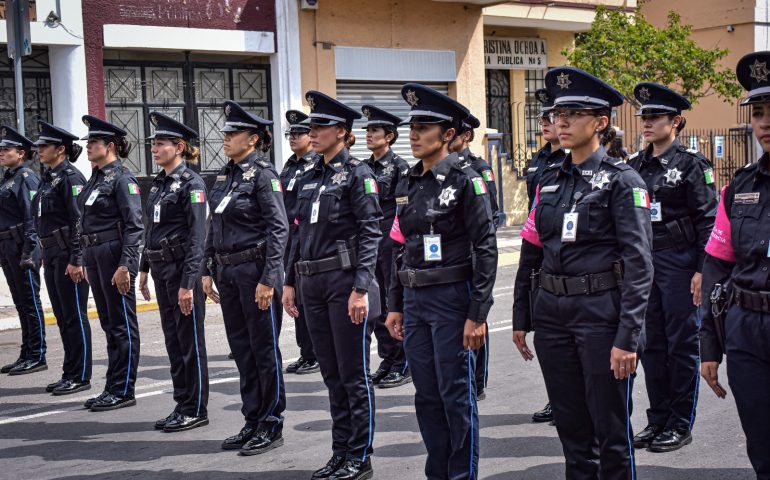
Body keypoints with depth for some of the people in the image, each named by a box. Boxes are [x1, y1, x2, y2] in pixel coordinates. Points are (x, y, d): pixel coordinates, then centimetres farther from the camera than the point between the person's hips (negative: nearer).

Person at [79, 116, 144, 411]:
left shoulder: (122, 178, -11)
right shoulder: (96, 178, 15)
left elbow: (134, 225, -17)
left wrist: (125, 265, -22)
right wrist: (88, 262, 18)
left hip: (115, 255, -9)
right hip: (95, 255, 9)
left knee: (123, 325, -1)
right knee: (109, 324, 13)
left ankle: (123, 391, 6)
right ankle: (113, 388, 21)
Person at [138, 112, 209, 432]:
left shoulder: (191, 183, -12)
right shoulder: (159, 183, 13)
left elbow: (197, 236, -18)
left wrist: (188, 283, -22)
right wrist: (144, 269, 15)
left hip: (182, 268, -8)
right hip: (161, 268, 8)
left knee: (190, 340, 0)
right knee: (172, 338, 13)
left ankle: (196, 409, 9)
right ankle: (182, 404, 22)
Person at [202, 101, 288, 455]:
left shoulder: (264, 175, -11)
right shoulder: (225, 175, 12)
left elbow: (278, 229, -16)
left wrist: (268, 279, -20)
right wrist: (208, 270, 12)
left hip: (255, 270, -8)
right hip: (227, 271, 8)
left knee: (264, 348, 1)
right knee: (241, 347, 13)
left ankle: (272, 426, 12)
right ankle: (253, 422, 23)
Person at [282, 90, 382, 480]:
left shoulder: (357, 173, -7)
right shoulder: (309, 178, 13)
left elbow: (370, 233, -13)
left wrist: (360, 288, -19)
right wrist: (291, 281, 13)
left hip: (346, 282, -7)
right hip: (313, 284, 7)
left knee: (353, 374, 1)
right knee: (332, 374, 13)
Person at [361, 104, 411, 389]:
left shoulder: (399, 167, -8)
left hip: (392, 242, -7)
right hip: (368, 243, 7)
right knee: (377, 305, 10)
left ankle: (403, 365, 9)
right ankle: (388, 361, 20)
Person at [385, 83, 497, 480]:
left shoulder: (465, 180, -10)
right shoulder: (408, 184, 10)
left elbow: (486, 249, -13)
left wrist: (477, 315, -16)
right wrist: (395, 305, 13)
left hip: (452, 298, -6)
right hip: (415, 300, 6)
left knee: (456, 395, 2)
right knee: (427, 395, 13)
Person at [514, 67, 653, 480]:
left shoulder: (622, 181, -7)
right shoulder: (550, 181, 11)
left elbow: (639, 265, -12)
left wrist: (627, 338, -17)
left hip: (600, 312, -5)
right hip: (552, 313, 6)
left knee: (610, 428, 3)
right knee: (570, 424, 14)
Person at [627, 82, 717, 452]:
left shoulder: (690, 163, -6)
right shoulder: (635, 165, 10)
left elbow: (707, 220, -9)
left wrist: (702, 270, -14)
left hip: (679, 262, -6)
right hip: (643, 260, 6)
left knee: (681, 344, 2)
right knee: (651, 344, 10)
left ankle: (681, 425, 12)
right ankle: (658, 420, 20)